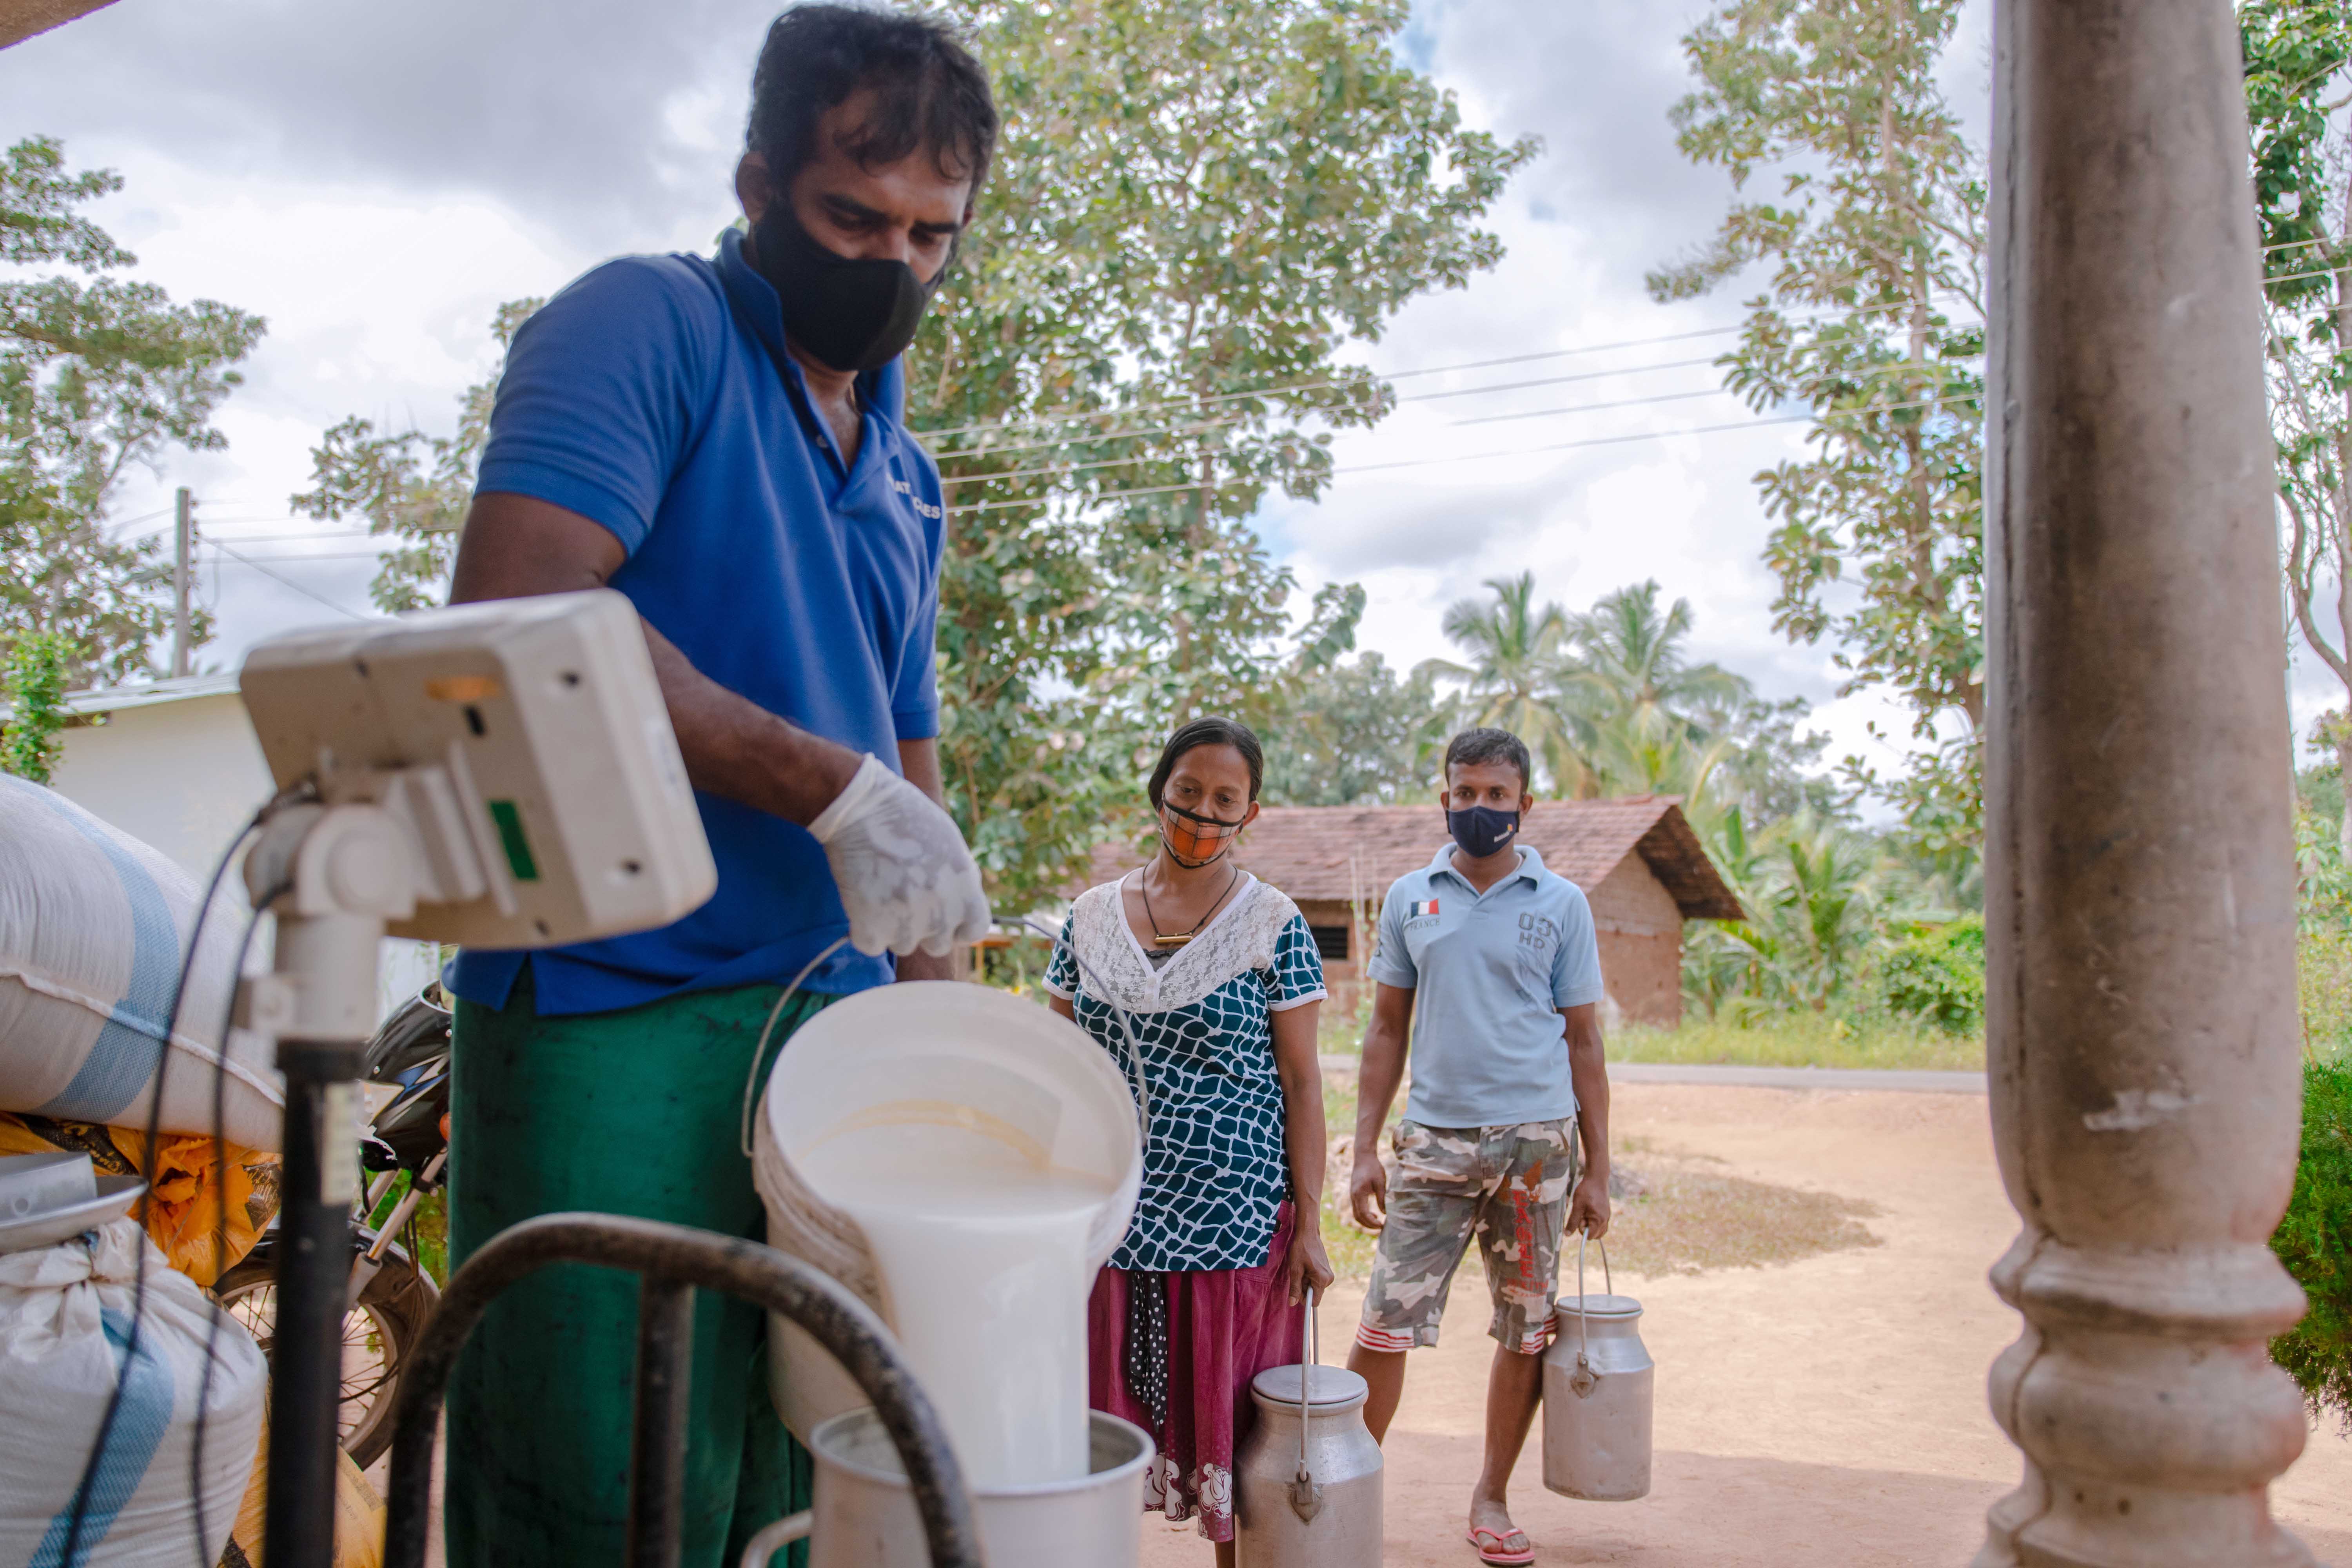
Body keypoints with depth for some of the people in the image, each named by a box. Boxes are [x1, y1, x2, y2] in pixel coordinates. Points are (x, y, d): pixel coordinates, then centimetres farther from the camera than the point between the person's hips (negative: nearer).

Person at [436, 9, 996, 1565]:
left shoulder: (909, 480, 20)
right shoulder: (648, 327, -2)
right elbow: (514, 614, -18)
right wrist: (833, 789, -19)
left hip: (833, 1028, 7)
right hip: (617, 1014, -7)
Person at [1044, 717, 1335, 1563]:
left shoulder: (1274, 928, -3)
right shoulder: (1092, 916, 6)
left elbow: (1301, 1080, -3)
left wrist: (1309, 1223, -6)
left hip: (1234, 1220, -3)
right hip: (1114, 1215, 3)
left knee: (1228, 1420, 6)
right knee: (1114, 1410, 9)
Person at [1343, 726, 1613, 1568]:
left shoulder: (1561, 904, 4)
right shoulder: (1410, 898, 7)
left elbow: (1583, 1042, 6)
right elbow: (1387, 1031, 10)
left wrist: (1597, 1169, 3)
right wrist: (1364, 1151, 4)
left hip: (1535, 1143, 0)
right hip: (1434, 1142, 0)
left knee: (1526, 1332, 8)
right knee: (1385, 1324, -4)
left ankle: (1492, 1497, 25)